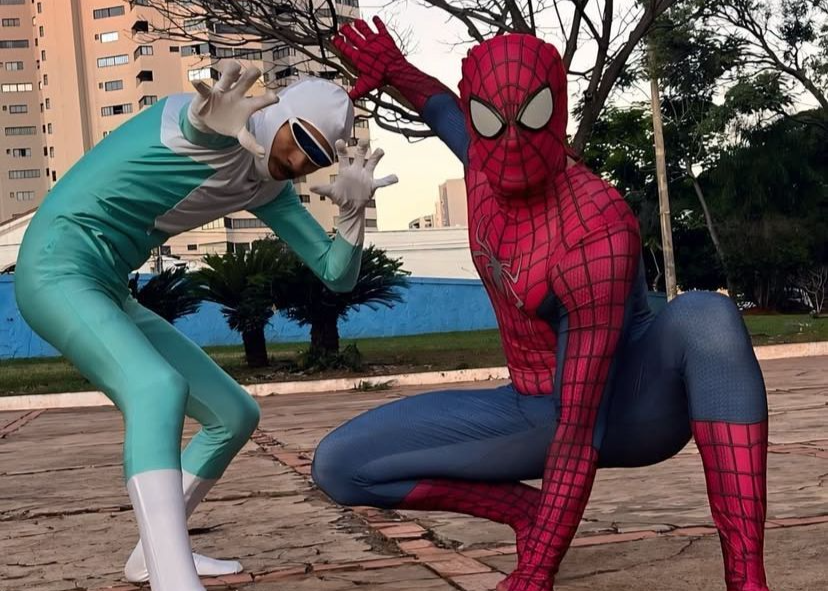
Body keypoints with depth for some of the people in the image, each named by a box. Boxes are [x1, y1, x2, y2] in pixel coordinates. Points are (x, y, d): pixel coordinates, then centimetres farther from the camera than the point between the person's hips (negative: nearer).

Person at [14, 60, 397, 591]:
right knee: (159, 389, -34)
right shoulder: (223, 117, -15)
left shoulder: (268, 189, 8)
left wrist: (354, 211, -15)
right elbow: (194, 123, -42)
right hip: (58, 266, -9)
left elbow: (338, 276, 6)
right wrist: (208, 127, -67)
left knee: (237, 415, 11)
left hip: (108, 292, 9)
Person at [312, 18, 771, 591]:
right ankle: (532, 512, 3)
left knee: (705, 316, -42)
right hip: (538, 412, 7)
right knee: (340, 465, -7)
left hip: (631, 409, -6)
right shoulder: (485, 160, -11)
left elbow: (580, 433, -34)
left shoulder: (597, 236, -33)